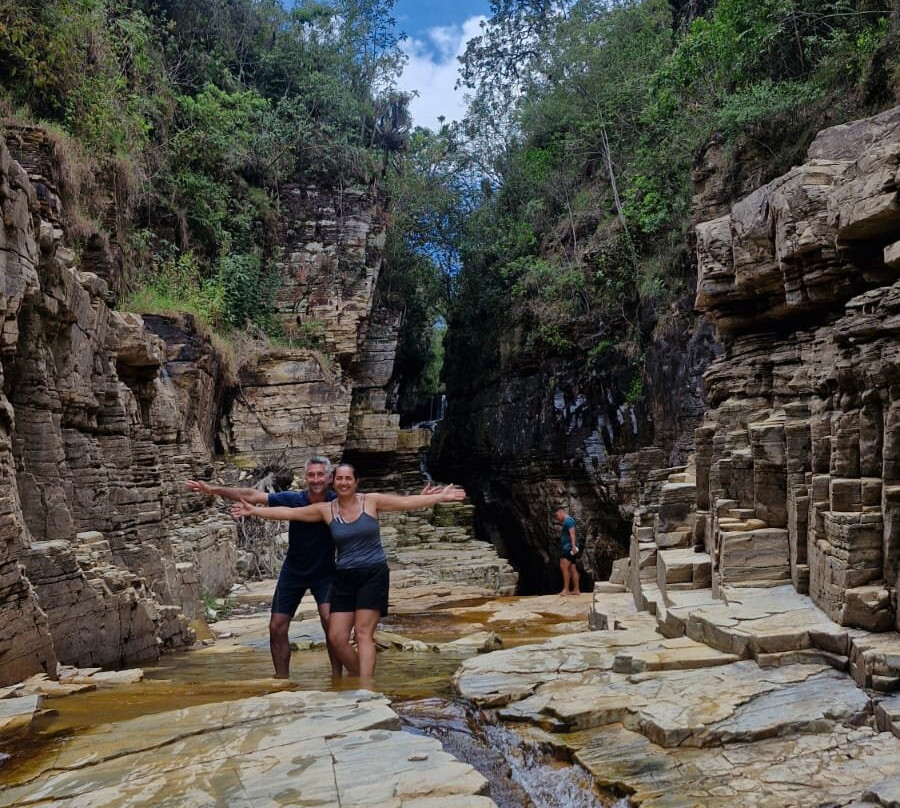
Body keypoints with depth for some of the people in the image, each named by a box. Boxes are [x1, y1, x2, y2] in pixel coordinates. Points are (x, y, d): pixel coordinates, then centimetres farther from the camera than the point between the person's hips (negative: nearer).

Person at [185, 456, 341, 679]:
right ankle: (282, 680, 20)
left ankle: (337, 676, -11)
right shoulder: (294, 500, -17)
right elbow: (252, 496, -15)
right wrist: (214, 489, -18)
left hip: (324, 572, -2)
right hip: (294, 572, 3)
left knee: (329, 618, -24)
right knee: (277, 627, 3)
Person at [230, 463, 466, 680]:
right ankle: (363, 680, 16)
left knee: (363, 634, -10)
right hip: (344, 578, 4)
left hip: (373, 574, -3)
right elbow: (288, 512, 5)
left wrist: (441, 497, -10)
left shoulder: (371, 501, -2)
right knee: (336, 637, -1)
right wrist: (254, 510, 1)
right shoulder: (325, 509, 4)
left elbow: (407, 502, -4)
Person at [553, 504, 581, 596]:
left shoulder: (568, 520, -7)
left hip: (570, 547, -11)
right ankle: (576, 590, 9)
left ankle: (566, 589, -23)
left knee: (564, 566, -19)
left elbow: (572, 533, -20)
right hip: (567, 548, 11)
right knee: (572, 569, 8)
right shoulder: (565, 522, 24)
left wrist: (573, 546, -27)